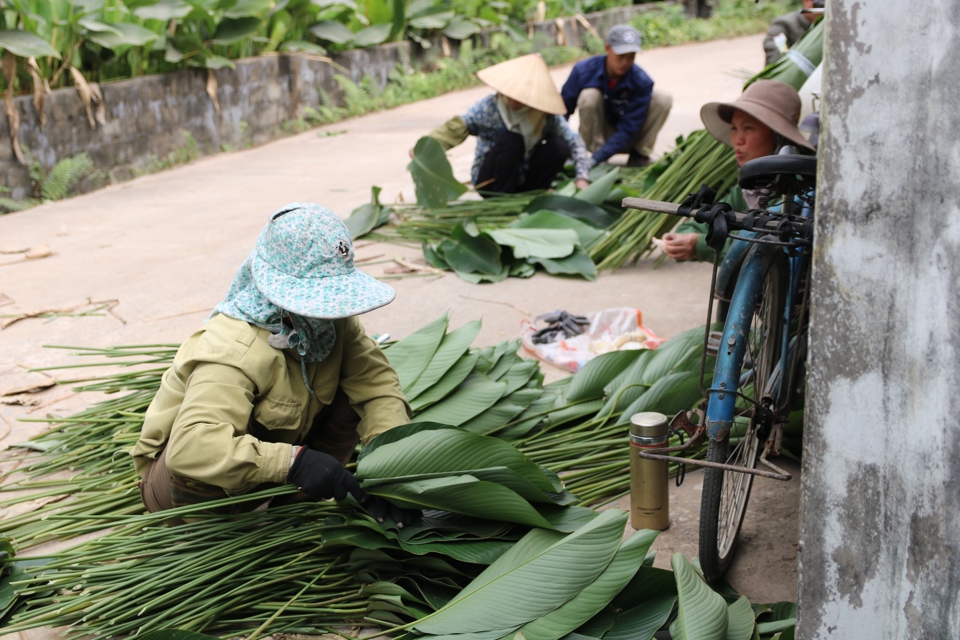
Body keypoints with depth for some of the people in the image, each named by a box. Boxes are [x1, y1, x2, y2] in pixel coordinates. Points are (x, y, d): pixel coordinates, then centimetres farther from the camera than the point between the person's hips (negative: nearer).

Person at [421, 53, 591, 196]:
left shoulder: (546, 115, -10)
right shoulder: (489, 107, -16)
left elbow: (575, 142, -12)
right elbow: (457, 127, -23)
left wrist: (582, 178, -25)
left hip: (524, 180, 3)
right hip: (491, 183, -3)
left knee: (559, 145, -19)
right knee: (511, 140, -30)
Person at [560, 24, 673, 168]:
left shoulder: (641, 82, -21)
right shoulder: (583, 70, -20)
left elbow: (628, 130, -22)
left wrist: (596, 159, -33)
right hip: (597, 134, -1)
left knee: (663, 99, -20)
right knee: (589, 95, -29)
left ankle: (640, 154, -5)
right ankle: (596, 149, -12)